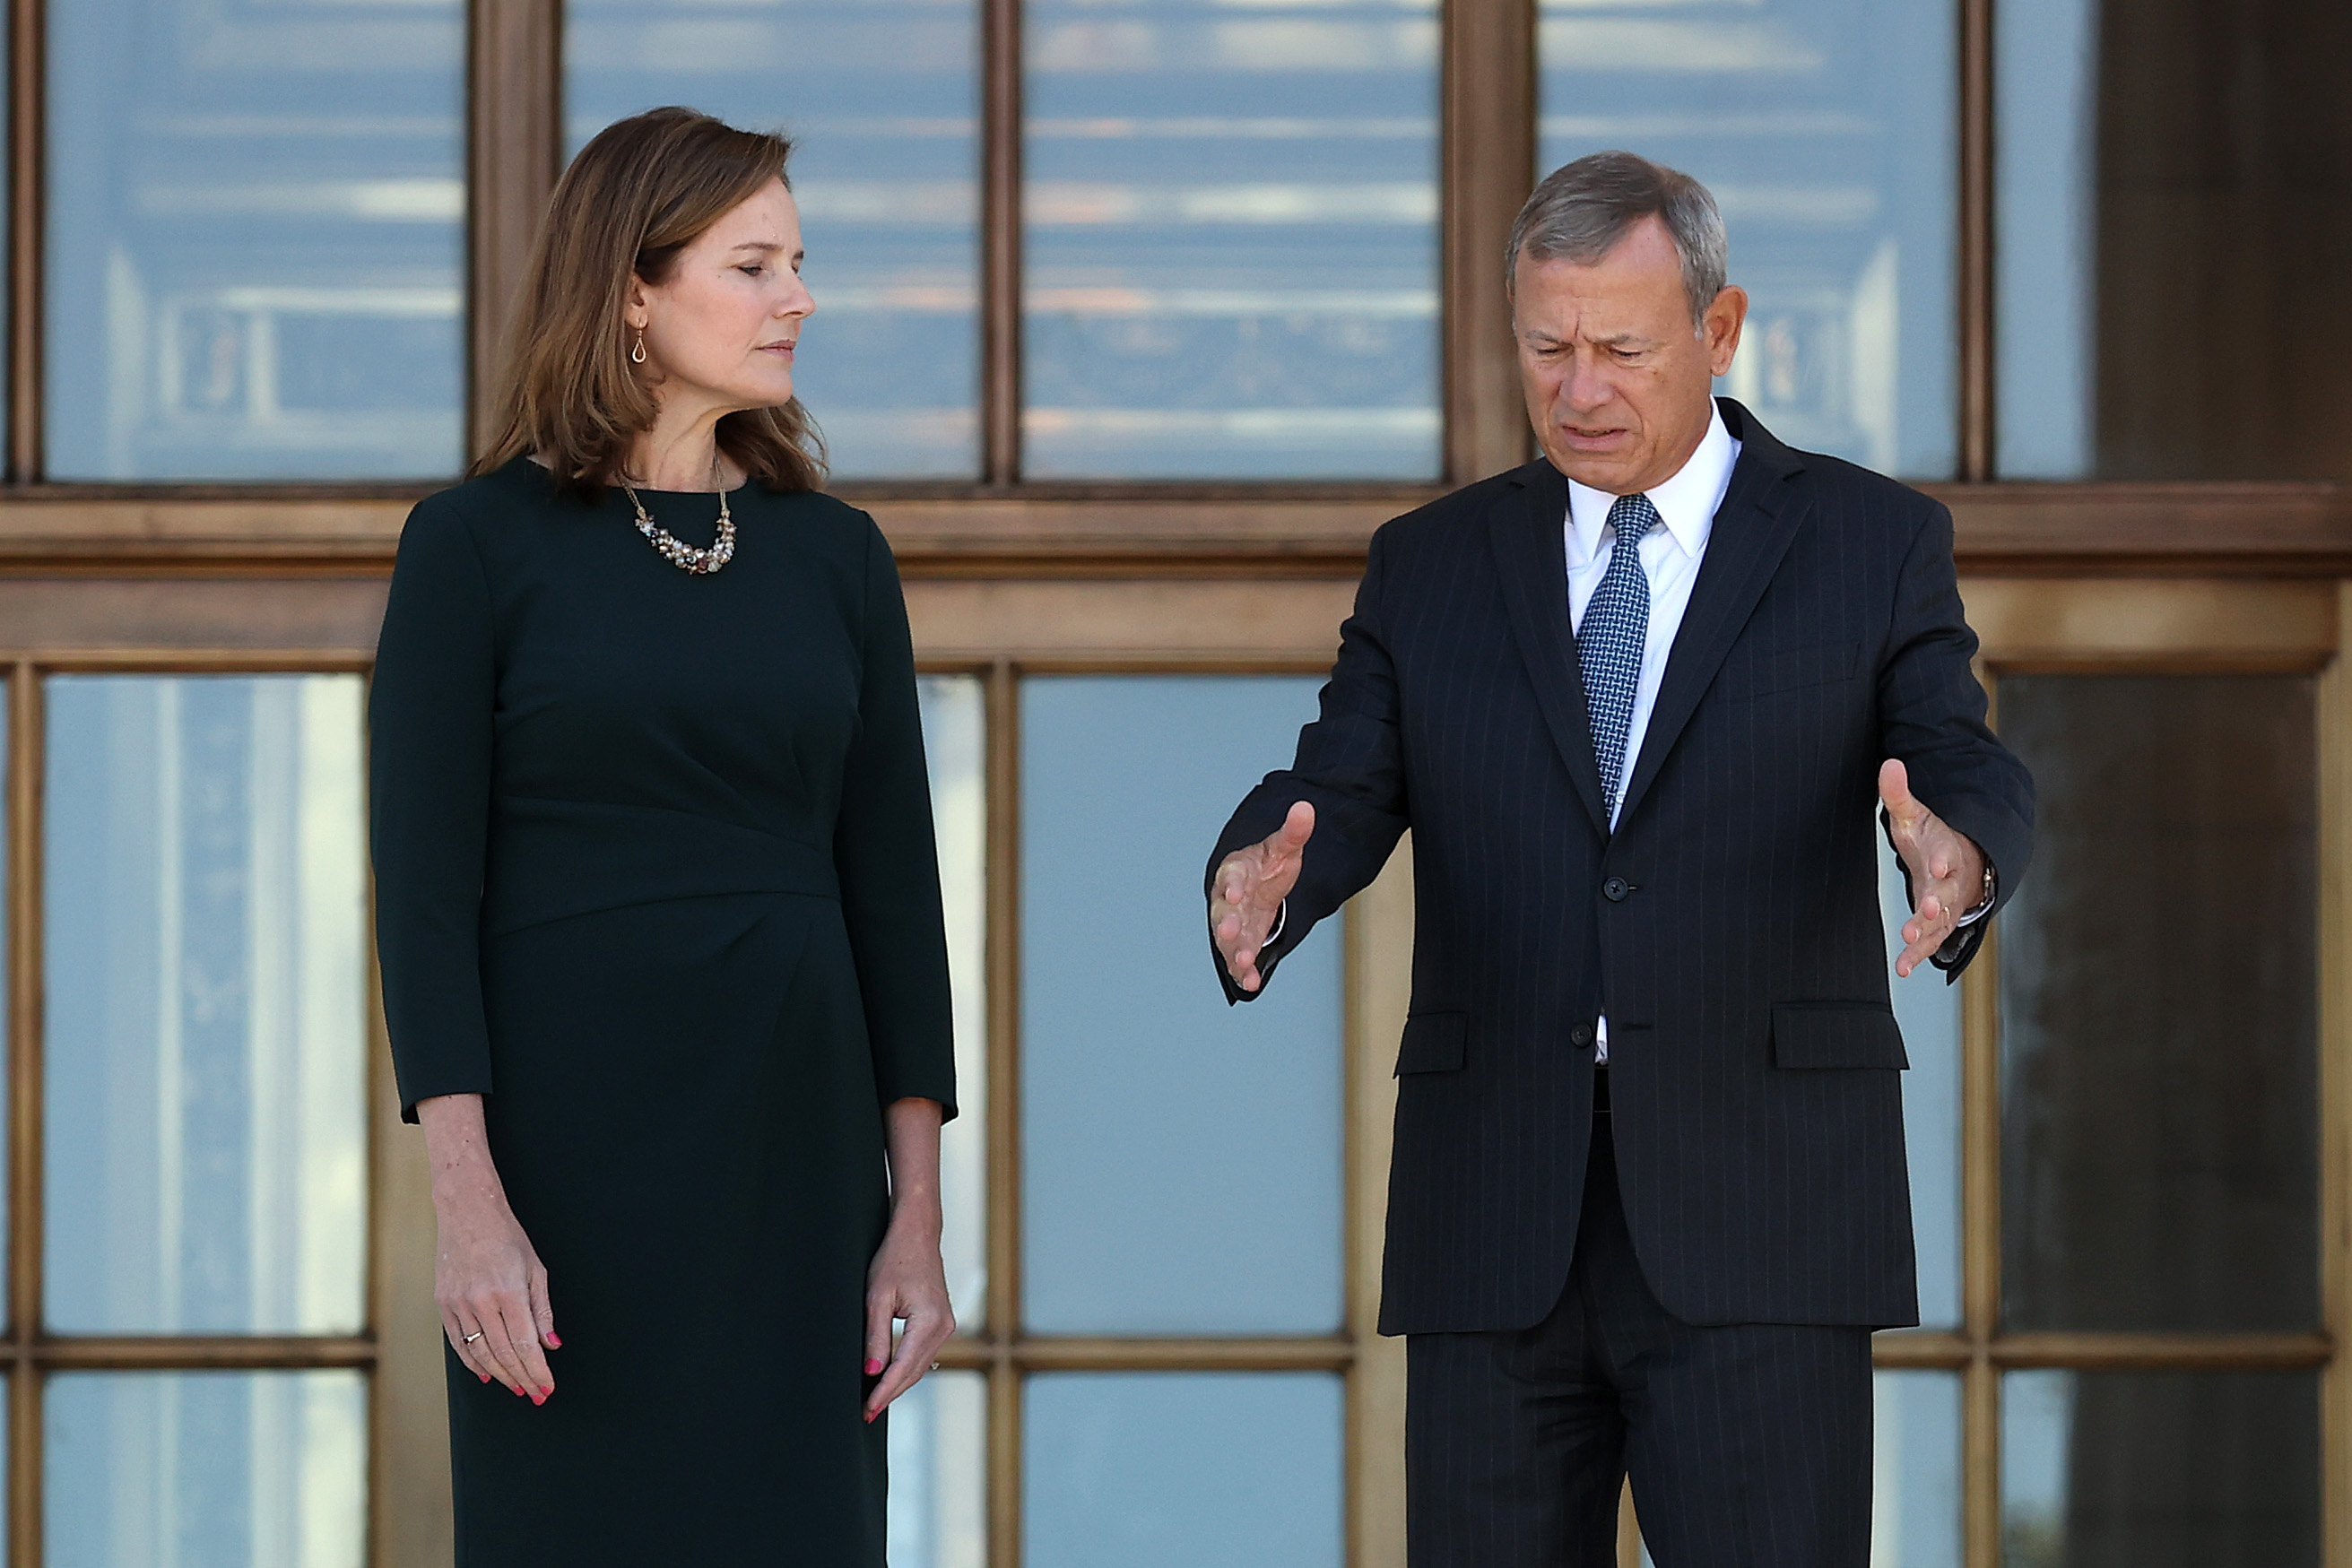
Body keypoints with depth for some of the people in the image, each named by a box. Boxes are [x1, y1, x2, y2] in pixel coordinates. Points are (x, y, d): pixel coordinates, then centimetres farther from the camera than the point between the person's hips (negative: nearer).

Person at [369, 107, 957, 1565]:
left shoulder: (836, 556, 9)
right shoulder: (478, 544, -2)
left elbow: (891, 884, 8)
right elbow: (425, 886, -7)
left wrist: (918, 1215, 2)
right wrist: (467, 1206, -16)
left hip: (790, 1149, 4)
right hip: (572, 1143, -3)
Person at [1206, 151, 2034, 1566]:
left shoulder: (1874, 544, 7)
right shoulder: (1431, 566, 14)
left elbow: (1971, 779, -5)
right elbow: (1340, 794, 3)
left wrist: (1958, 857, -30)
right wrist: (1261, 879, -21)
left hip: (1757, 1233, -3)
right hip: (1494, 1233, 3)